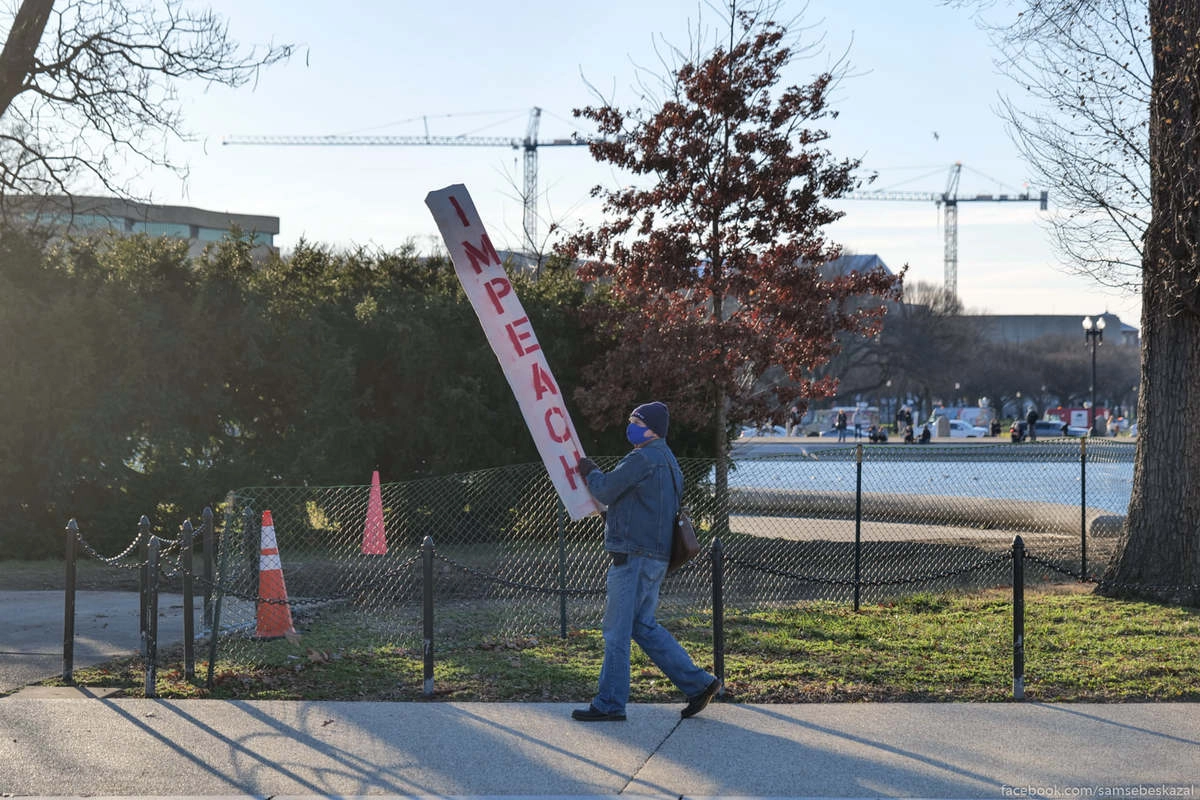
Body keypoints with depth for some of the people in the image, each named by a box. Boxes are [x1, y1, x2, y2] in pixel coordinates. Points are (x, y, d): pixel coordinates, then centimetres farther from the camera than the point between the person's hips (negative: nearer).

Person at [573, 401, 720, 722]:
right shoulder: (667, 460, 19)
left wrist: (590, 472, 7)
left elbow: (606, 490, -11)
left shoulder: (643, 459, -14)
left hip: (634, 555, -10)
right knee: (643, 626, 17)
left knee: (616, 631, -3)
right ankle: (697, 682, 14)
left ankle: (609, 703, 2)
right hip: (655, 556, 10)